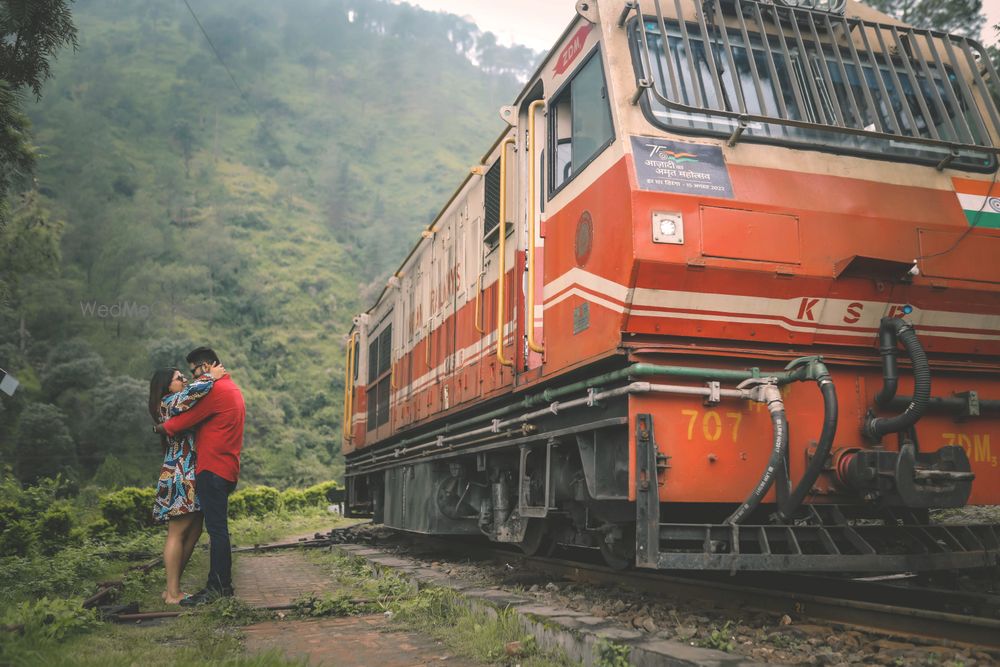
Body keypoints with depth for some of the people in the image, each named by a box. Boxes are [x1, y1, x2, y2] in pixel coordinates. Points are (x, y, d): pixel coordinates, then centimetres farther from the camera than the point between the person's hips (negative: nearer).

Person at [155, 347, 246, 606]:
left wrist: (162, 427, 4)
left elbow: (187, 419, -14)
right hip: (226, 469, 10)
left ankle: (216, 587, -4)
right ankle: (223, 584, 19)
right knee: (218, 529, 13)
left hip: (212, 469, -10)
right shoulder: (232, 389, 20)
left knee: (216, 529, -7)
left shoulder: (216, 390, -13)